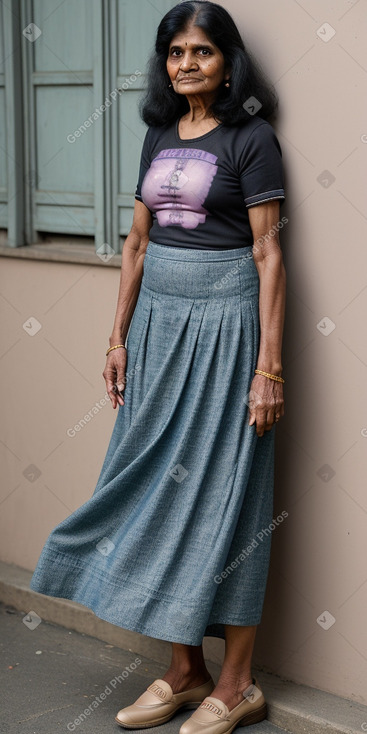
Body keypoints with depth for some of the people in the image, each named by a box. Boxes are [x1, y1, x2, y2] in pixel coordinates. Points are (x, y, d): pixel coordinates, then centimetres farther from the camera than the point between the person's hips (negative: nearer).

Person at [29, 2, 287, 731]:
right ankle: (184, 671, 21)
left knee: (221, 490, -1)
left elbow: (268, 255, -11)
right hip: (157, 322, 7)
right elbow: (138, 242, 14)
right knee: (158, 485, 8)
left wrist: (269, 366, -16)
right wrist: (119, 336, 11)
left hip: (222, 322, -6)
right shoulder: (160, 135, 12)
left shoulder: (251, 138, -6)